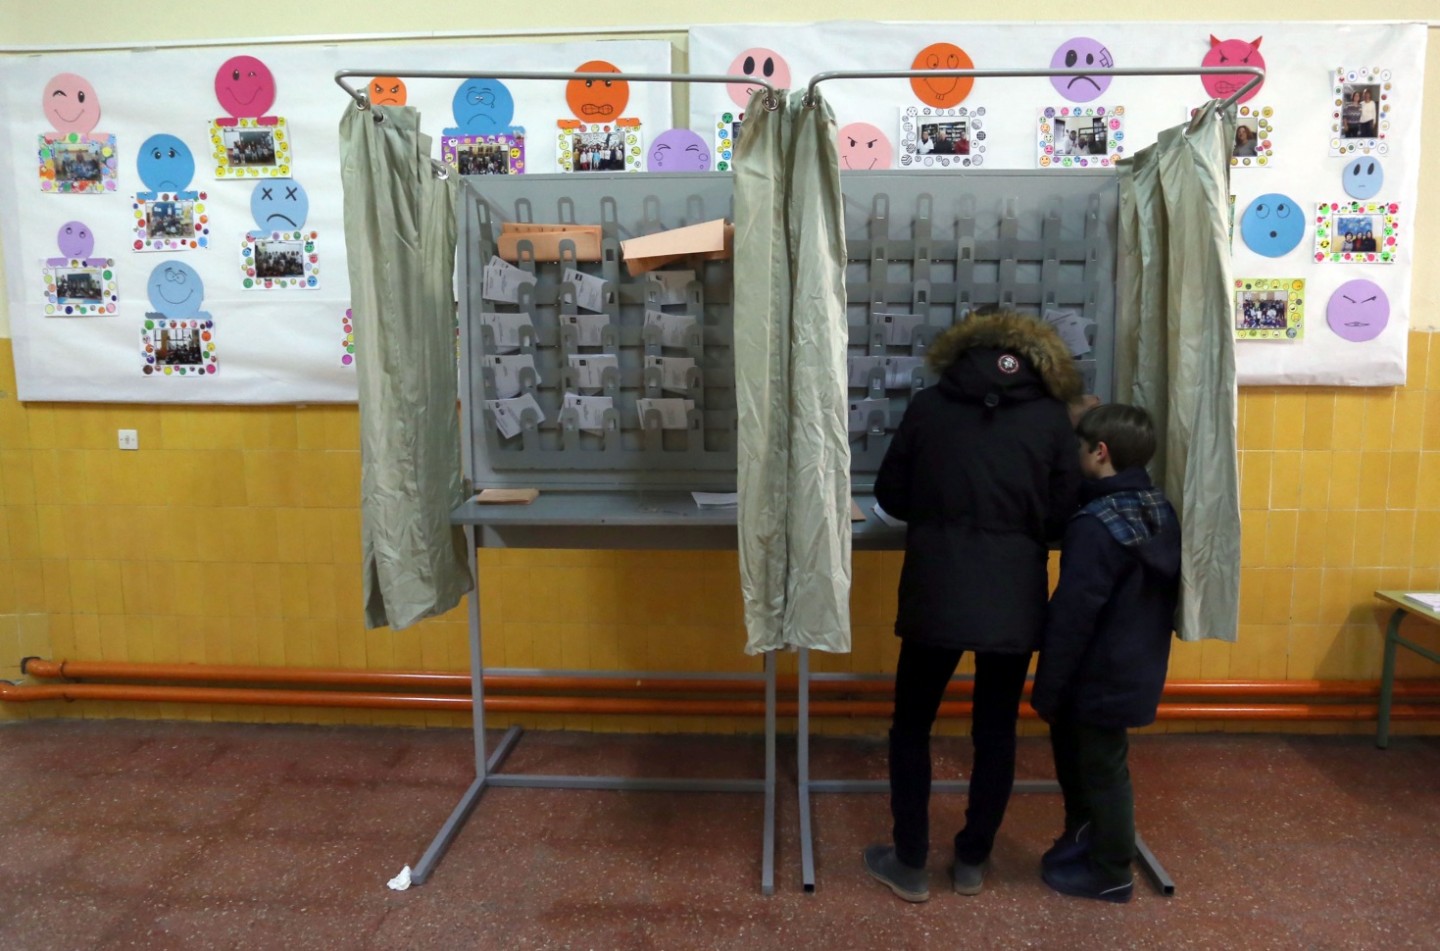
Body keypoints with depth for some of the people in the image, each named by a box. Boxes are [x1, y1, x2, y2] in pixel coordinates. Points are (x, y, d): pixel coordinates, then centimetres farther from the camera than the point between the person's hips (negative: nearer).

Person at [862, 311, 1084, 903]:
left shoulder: (929, 405, 1)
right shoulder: (1051, 417, 1)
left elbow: (890, 496, 6)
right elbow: (1061, 516, 3)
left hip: (936, 591, -1)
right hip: (1014, 596, 1)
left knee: (912, 725, 15)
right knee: (996, 730, 17)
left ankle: (910, 865, 22)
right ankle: (972, 862, 30)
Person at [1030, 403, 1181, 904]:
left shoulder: (1095, 526, -24)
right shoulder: (1161, 511, 3)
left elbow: (1072, 616, -22)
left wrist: (1047, 689, -13)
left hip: (1100, 678, -9)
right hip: (1136, 670, 9)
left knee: (1101, 770, 7)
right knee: (1081, 752, 23)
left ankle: (1110, 873, 23)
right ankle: (1084, 837, 38)